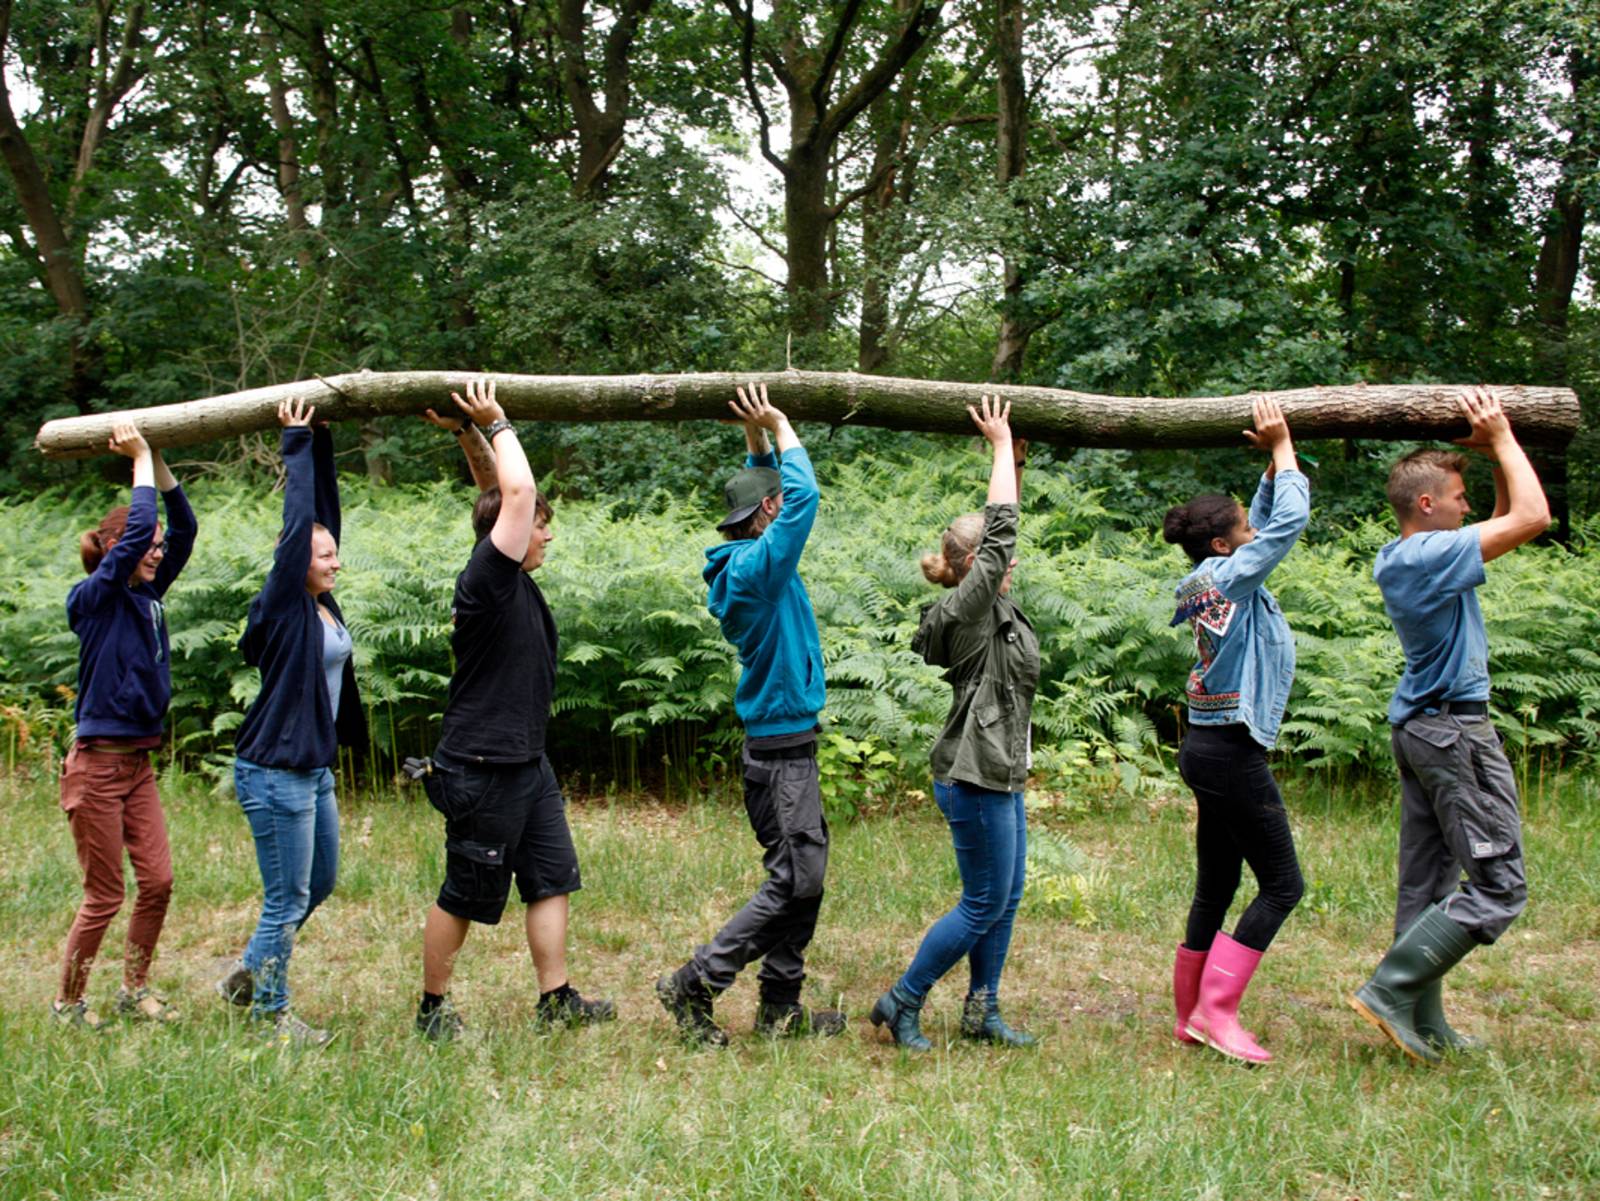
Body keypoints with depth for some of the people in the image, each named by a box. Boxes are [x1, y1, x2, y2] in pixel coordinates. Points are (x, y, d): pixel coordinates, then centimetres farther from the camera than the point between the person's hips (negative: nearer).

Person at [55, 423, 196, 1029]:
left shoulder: (146, 597, 9)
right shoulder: (95, 597, -12)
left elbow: (183, 528, 9)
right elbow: (138, 528, -23)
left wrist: (158, 462, 2)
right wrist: (140, 459, -13)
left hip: (138, 762, 8)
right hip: (98, 762, -8)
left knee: (158, 882, 7)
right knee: (104, 897, 0)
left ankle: (134, 990, 21)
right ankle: (67, 1003, 16)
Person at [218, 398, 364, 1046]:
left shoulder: (324, 605, 7)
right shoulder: (283, 605, -13)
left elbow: (324, 508, 10)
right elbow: (296, 521, -17)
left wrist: (322, 444, 9)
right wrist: (297, 445, -12)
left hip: (314, 769, 9)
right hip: (275, 773, -9)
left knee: (319, 883, 19)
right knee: (288, 898, 0)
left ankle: (249, 975, 35)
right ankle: (270, 1012, 14)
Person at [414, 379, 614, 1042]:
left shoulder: (516, 581, 8)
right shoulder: (488, 578, -17)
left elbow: (502, 492, 17)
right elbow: (517, 491, -22)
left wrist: (472, 435, 12)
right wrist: (495, 425, -11)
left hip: (527, 764, 9)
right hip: (482, 769, -9)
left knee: (553, 879, 10)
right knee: (466, 893, 3)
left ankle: (556, 998, 16)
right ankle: (433, 1006, 16)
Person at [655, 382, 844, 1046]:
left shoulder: (746, 563, 10)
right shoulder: (758, 565, -17)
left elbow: (779, 493, 27)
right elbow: (804, 496, -24)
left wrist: (757, 440, 15)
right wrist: (779, 429, -11)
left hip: (790, 746, 10)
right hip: (781, 748, -10)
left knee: (803, 873, 12)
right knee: (795, 878, -7)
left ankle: (780, 1005, 16)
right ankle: (694, 985, -5)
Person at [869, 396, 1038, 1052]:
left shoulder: (991, 605, 10)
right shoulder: (967, 607, -15)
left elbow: (1001, 526, 20)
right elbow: (1002, 529, -16)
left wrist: (1014, 463, 13)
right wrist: (1001, 445, -8)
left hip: (1000, 774, 10)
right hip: (975, 776, -10)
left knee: (1006, 898, 13)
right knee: (983, 904, -3)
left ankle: (981, 1011, 21)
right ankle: (902, 1003, 6)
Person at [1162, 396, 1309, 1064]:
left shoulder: (1211, 580, 12)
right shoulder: (1229, 575, -13)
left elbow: (1268, 519, 26)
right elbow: (1291, 518, -13)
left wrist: (1273, 462, 17)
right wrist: (1282, 449, -1)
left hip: (1212, 748, 10)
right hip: (1231, 752, -10)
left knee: (1215, 887, 13)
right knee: (1281, 884, -5)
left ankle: (1190, 1018, 18)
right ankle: (1215, 1013, -7)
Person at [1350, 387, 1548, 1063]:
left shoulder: (1399, 560, 13)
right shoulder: (1433, 555, -16)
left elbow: (1511, 518, 25)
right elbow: (1532, 517, -19)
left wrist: (1497, 458, 12)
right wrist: (1502, 440, -8)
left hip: (1419, 726, 10)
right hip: (1456, 729, -10)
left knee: (1427, 882, 9)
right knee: (1498, 885, -7)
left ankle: (1425, 1027, 11)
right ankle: (1391, 990, -12)